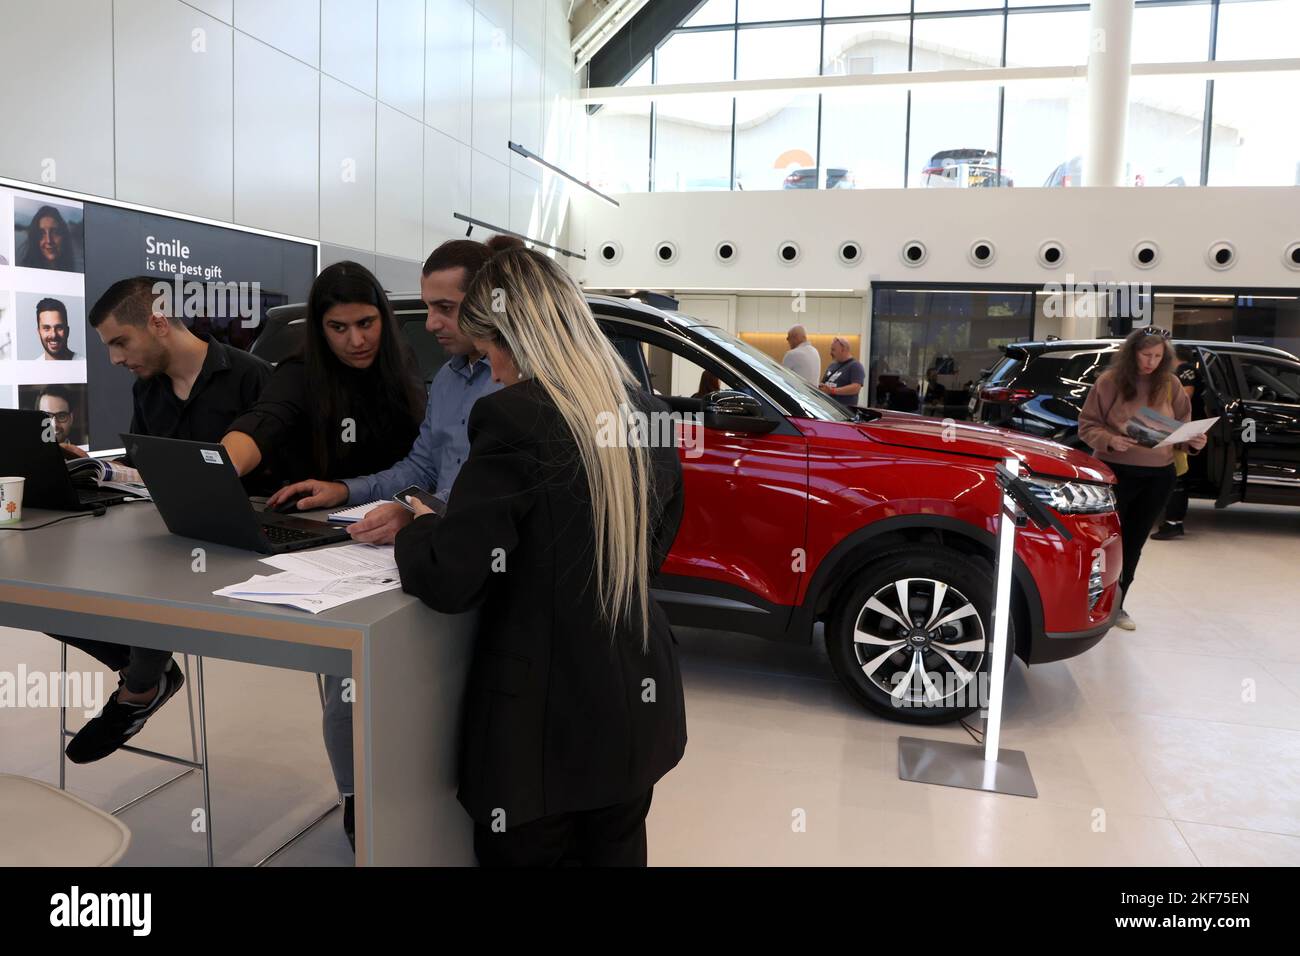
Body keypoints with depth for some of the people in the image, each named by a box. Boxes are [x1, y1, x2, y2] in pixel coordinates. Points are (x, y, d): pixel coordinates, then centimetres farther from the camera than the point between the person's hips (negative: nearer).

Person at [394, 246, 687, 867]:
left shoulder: (516, 417, -20)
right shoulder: (648, 414, 2)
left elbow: (448, 582, -21)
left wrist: (418, 527, 1)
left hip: (546, 723, -6)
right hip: (637, 708, 7)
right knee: (614, 853, 25)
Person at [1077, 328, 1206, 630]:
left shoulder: (1171, 385, 4)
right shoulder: (1110, 381, -7)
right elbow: (1087, 425, -5)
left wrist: (1193, 442, -10)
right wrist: (1109, 440, -23)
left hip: (1158, 477, 4)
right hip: (1116, 472, -4)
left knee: (1134, 542, 13)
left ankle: (1117, 606, 24)